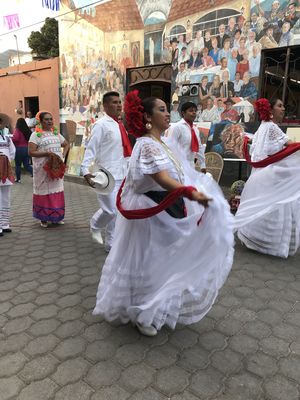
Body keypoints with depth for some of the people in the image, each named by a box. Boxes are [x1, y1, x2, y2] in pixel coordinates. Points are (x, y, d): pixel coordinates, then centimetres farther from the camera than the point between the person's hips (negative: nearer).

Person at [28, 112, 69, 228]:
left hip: (57, 167, 5)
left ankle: (56, 216, 20)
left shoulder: (56, 133, 13)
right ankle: (44, 218, 12)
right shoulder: (36, 134, -5)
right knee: (44, 191, 1)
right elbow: (31, 152, -13)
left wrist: (63, 155, 5)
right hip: (43, 168, -5)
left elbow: (66, 144, 24)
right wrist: (47, 153, -22)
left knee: (57, 191, 9)